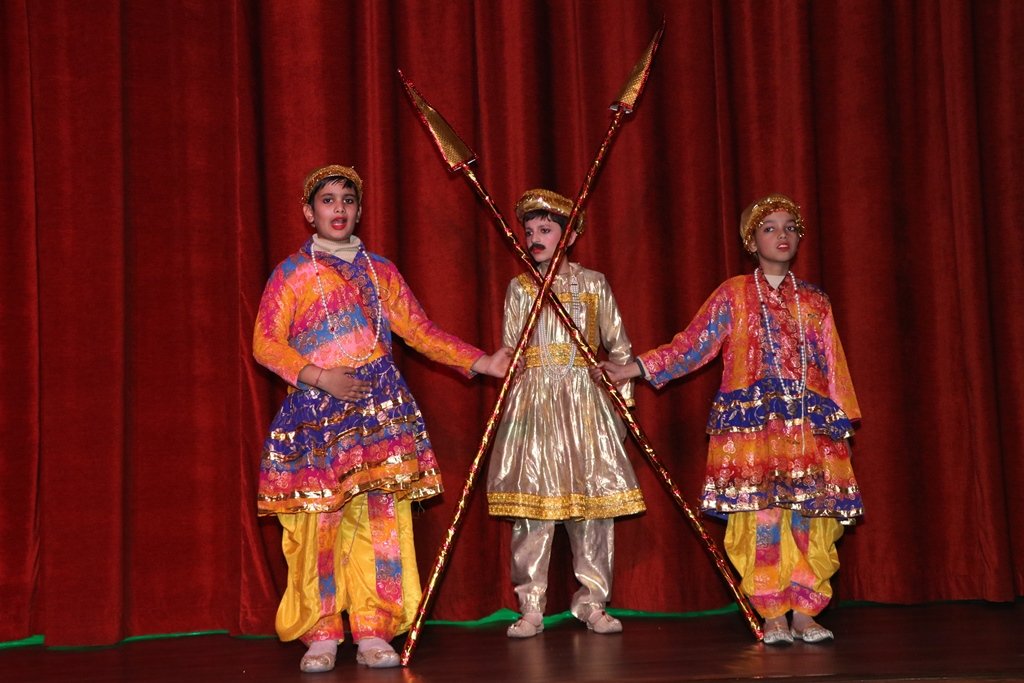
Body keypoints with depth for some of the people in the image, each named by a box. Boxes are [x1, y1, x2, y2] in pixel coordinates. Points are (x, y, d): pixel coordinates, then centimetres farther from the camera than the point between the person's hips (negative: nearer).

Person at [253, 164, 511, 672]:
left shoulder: (379, 271, 17)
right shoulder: (291, 273, 9)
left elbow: (420, 331, 17)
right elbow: (265, 341, 0)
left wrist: (479, 362, 8)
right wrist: (320, 376, -13)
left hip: (379, 405, 2)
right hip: (315, 407, -2)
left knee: (381, 515, -6)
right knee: (320, 520, -7)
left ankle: (374, 633, -2)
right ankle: (321, 636, 0)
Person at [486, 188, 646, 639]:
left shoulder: (593, 284, 9)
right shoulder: (519, 287, 10)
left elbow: (619, 347, 11)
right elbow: (509, 352, 9)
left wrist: (622, 399, 5)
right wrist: (517, 395, -4)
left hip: (585, 399, 0)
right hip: (532, 399, 0)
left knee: (594, 498, -2)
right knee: (532, 501, -4)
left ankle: (592, 603, 8)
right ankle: (531, 608, 1)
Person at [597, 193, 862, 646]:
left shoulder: (814, 302, 15)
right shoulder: (732, 295, 8)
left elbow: (833, 367, 15)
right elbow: (691, 346, 4)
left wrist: (843, 420, 9)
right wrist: (636, 369, -4)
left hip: (810, 427, 2)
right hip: (750, 424, -2)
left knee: (807, 518, -1)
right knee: (761, 518, -6)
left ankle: (804, 612, 8)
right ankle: (772, 615, 2)